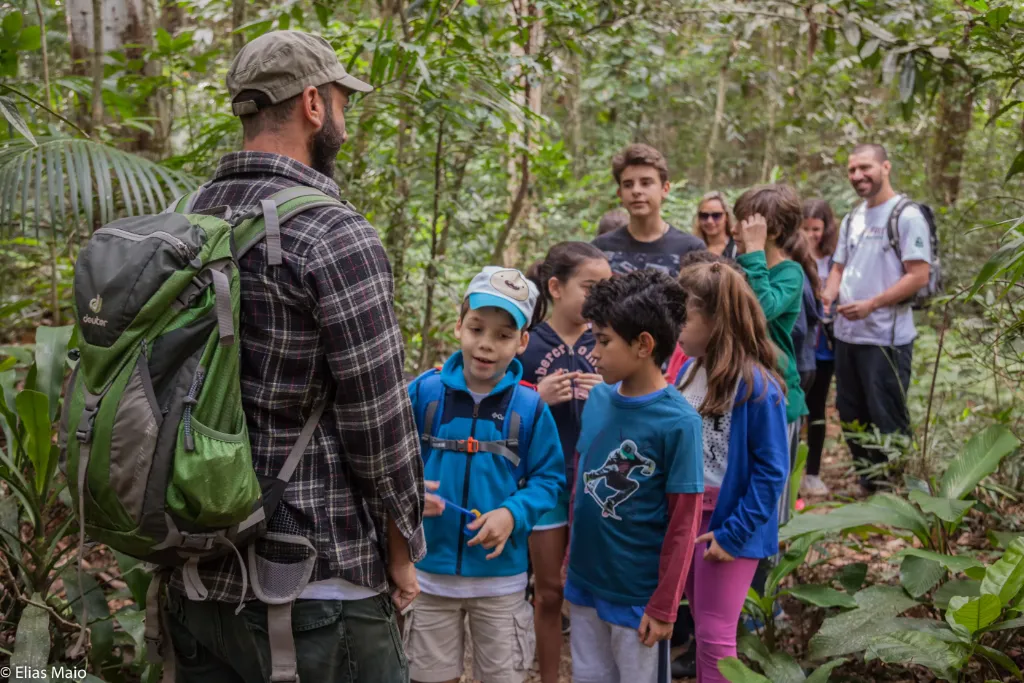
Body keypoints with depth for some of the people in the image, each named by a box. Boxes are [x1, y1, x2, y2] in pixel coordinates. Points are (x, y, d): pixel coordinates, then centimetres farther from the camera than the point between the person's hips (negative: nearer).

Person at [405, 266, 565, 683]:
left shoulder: (529, 406, -9)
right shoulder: (425, 391, -7)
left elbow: (548, 478, -4)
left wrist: (513, 513, -20)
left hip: (501, 574, -1)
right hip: (431, 570, 1)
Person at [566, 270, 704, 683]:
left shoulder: (678, 422, -20)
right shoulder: (598, 398, -3)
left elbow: (683, 526, -15)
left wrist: (663, 606, -13)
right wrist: (571, 558, 12)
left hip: (639, 596, -5)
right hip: (585, 584, 6)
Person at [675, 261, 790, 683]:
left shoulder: (756, 386, -20)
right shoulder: (690, 370, 0)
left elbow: (771, 470, -16)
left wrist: (734, 534, -16)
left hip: (728, 523, -6)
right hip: (687, 515, 6)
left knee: (715, 636, 3)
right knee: (702, 627, 19)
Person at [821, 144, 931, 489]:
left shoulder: (907, 216, -9)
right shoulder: (852, 219, 13)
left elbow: (919, 276, -15)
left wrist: (871, 304, -22)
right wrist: (828, 294, -3)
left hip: (887, 338, -8)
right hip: (847, 335, 8)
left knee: (887, 420, -1)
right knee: (852, 415, 15)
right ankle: (869, 484, 29)